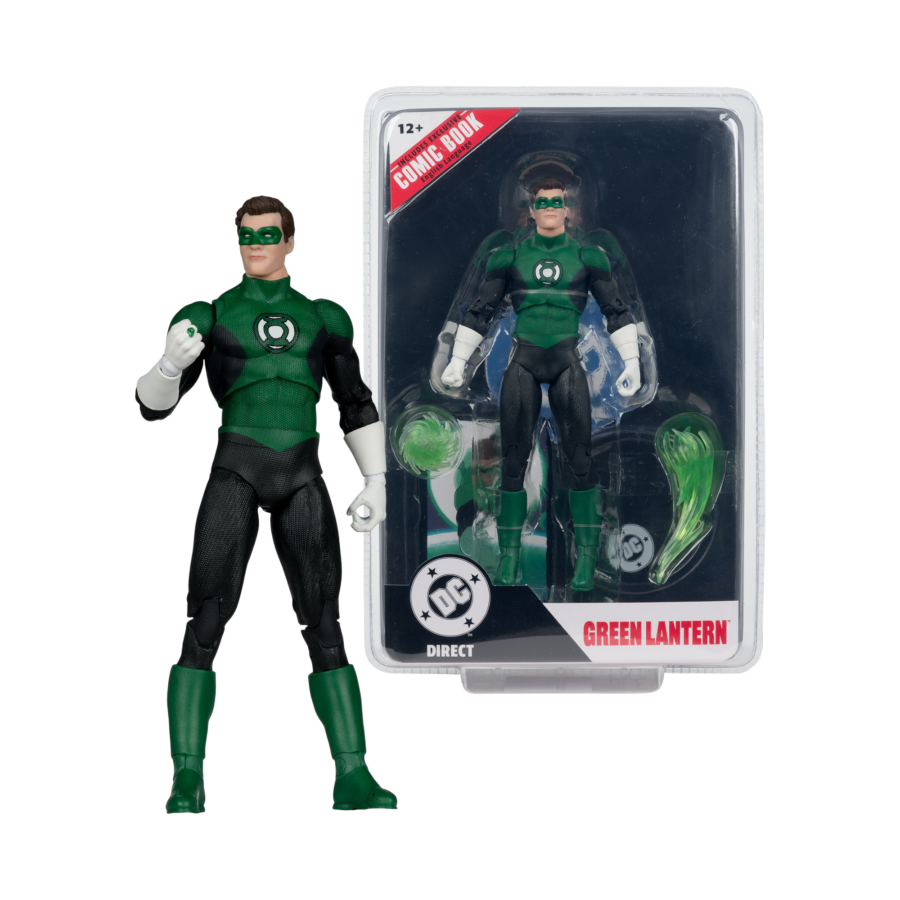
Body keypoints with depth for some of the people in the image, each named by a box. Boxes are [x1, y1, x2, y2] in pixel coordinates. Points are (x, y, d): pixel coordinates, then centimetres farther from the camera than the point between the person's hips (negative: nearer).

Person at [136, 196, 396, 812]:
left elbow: (357, 403, 19)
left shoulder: (323, 317, 15)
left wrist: (377, 480, 10)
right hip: (236, 471, -2)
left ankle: (353, 778, -2)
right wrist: (172, 363, -20)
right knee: (207, 623, -13)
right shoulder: (210, 315, 7)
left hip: (303, 479, 2)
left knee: (324, 625, -5)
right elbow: (154, 405, 2)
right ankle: (188, 778, -5)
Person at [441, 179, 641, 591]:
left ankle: (586, 555, 2)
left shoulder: (588, 255, 8)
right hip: (523, 363, 1)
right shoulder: (509, 256, 8)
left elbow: (616, 310, 12)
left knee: (579, 459, -7)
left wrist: (632, 361, 5)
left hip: (567, 363, 0)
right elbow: (480, 311, 13)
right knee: (513, 460, -1)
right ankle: (510, 553, 7)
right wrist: (458, 360, 8)